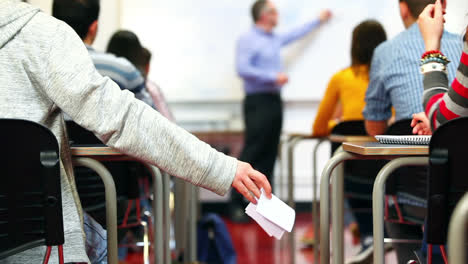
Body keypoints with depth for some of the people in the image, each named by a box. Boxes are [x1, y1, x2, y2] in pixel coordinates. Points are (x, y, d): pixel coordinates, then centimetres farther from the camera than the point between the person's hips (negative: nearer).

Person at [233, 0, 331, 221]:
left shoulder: (275, 39, 17)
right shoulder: (247, 40, -8)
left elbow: (296, 34, 35)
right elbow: (242, 69, -19)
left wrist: (319, 20, 44)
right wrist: (273, 77, -19)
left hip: (274, 101, 8)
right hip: (257, 101, -8)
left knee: (269, 155, 6)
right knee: (251, 155, -10)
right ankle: (236, 204, -7)